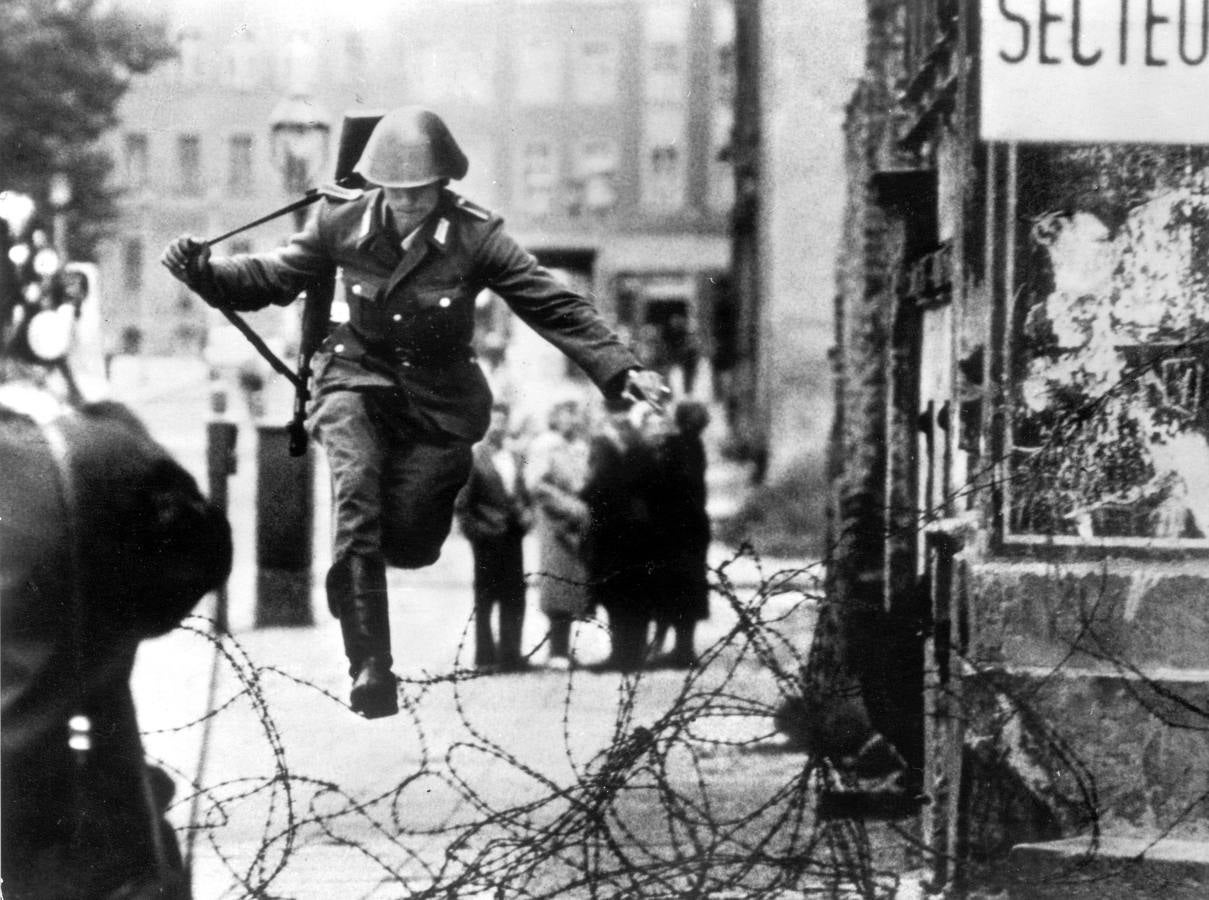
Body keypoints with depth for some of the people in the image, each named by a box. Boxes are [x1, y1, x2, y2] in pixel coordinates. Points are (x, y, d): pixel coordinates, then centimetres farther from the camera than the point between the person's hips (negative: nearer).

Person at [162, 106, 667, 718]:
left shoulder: (474, 237, -15)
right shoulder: (342, 220, -10)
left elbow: (554, 307, -13)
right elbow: (273, 278, 2)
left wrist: (621, 370, -22)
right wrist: (203, 273, -16)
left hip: (437, 398, 0)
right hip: (360, 380, 1)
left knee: (407, 546, -4)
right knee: (356, 505, -25)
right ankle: (370, 668, -24)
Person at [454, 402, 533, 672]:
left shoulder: (514, 457, 14)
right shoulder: (473, 457, -6)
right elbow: (462, 502, -7)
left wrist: (527, 512, 4)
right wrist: (474, 529, -13)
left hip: (512, 536, 6)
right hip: (488, 538, -6)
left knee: (515, 596, 5)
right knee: (486, 596, 2)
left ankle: (510, 652, 11)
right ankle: (485, 653, 9)